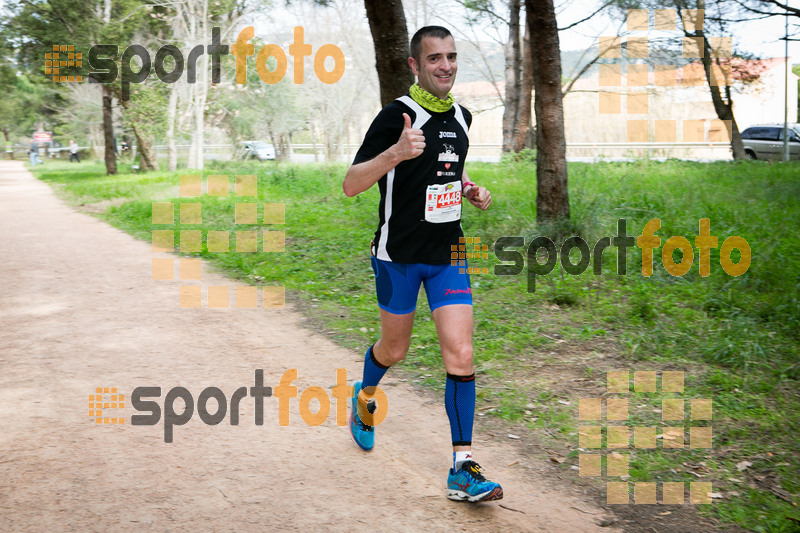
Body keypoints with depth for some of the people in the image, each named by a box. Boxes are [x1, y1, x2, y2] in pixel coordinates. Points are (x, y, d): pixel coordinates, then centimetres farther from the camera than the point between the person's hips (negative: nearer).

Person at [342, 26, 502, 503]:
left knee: (460, 355, -7)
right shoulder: (396, 116, -13)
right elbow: (351, 185, -18)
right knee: (394, 349, 14)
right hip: (398, 255, -4)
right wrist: (396, 153, -34)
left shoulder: (461, 117, 7)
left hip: (448, 254, 4)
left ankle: (463, 468, -1)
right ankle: (365, 398, 49)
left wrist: (472, 191, 5)